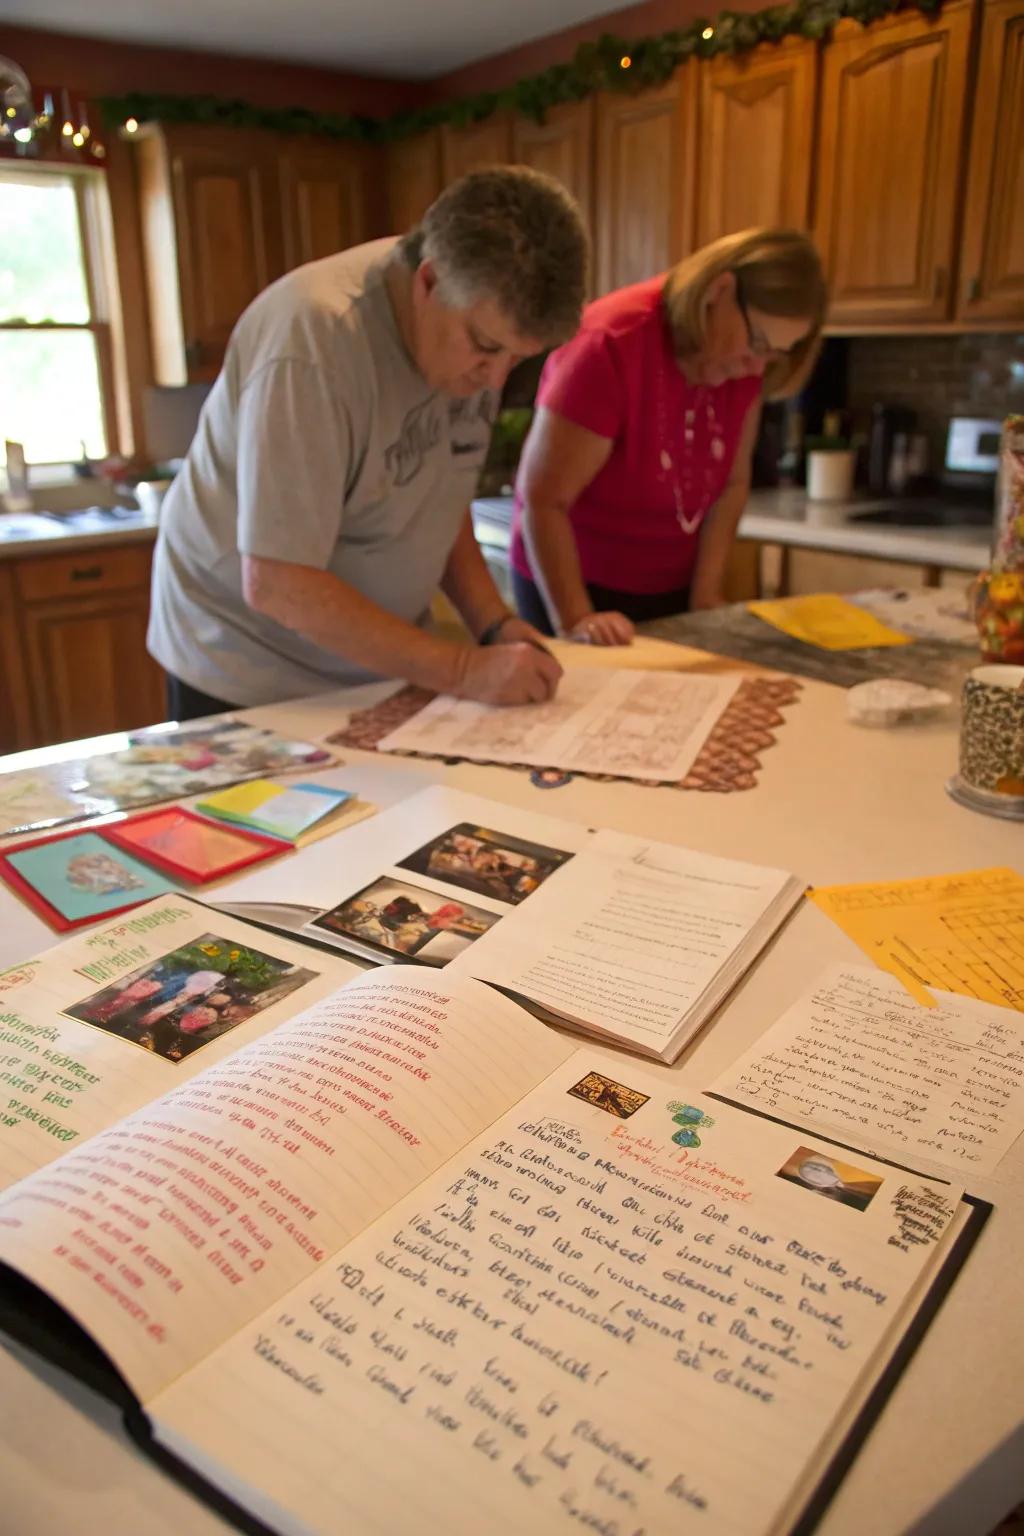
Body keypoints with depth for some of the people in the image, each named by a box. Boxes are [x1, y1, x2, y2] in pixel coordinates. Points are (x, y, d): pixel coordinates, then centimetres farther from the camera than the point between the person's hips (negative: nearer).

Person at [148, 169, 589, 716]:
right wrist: (462, 670, -28)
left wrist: (493, 622, -9)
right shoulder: (312, 343, -28)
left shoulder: (482, 313, -7)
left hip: (382, 662, 6)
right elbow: (277, 585, -28)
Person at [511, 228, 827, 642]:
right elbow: (542, 498, -24)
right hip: (581, 587, -5)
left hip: (673, 591, 6)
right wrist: (574, 619, -30)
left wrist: (705, 596, -6)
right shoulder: (612, 346, -24)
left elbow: (732, 483, 0)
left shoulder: (744, 360, -6)